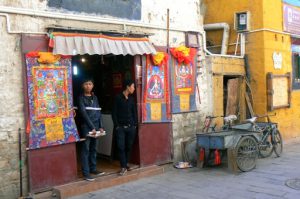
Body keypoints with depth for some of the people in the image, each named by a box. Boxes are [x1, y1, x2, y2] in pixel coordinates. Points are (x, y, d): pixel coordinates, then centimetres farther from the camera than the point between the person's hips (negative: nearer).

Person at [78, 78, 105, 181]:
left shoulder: (95, 97, 15)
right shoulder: (81, 98, -3)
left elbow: (98, 112, 14)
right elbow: (84, 113, -12)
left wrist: (100, 126, 5)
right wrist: (92, 127, -17)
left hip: (95, 126, 6)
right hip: (86, 127, -6)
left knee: (93, 148, 12)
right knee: (85, 149, -3)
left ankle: (93, 169, 22)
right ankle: (86, 173, 0)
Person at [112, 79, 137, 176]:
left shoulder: (131, 99, 11)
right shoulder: (118, 98, -3)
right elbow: (114, 113, -5)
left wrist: (135, 124, 6)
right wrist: (117, 126, -10)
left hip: (131, 127, 4)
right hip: (121, 127, -4)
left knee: (129, 147, 8)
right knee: (121, 147, -6)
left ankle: (126, 164, 23)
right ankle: (123, 167, 0)